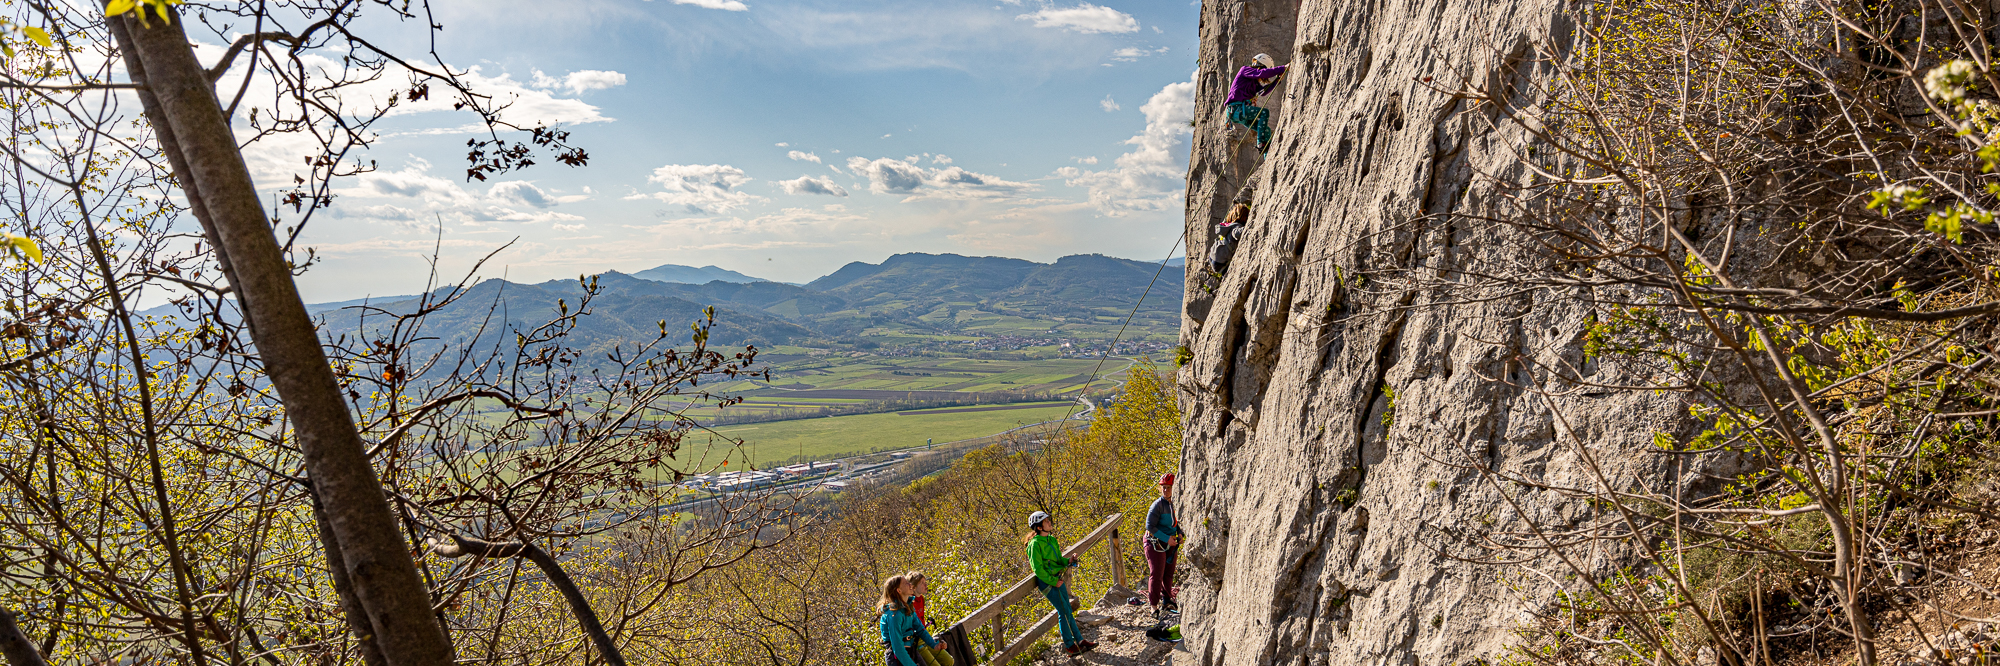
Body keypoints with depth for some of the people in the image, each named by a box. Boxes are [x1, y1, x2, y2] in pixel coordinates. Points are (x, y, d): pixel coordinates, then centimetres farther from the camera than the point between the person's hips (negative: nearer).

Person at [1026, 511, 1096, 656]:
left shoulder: (1052, 539, 9)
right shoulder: (1035, 544, -16)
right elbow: (1038, 569, -17)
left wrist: (1068, 561, -3)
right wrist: (1053, 581, -15)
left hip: (1057, 579, 8)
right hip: (1046, 581, -8)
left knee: (1067, 611, 11)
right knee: (1064, 612, -5)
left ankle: (1080, 641, 18)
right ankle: (1069, 646, 7)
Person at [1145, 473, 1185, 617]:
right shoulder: (1158, 505, -18)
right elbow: (1150, 526, -20)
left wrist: (1179, 534, 3)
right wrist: (1166, 538, -21)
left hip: (1170, 543, 7)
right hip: (1156, 543, -7)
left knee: (1168, 574, 13)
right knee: (1156, 575, -7)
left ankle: (1167, 601, 28)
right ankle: (1154, 606, 0)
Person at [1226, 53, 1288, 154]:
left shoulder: (1253, 80, 25)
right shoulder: (1245, 70, -3)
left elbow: (1263, 91, 26)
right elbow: (1261, 73, -19)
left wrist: (1278, 79, 17)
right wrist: (1282, 68, -19)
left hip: (1241, 111, 10)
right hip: (1236, 109, -10)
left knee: (1267, 131, 5)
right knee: (1264, 112, -23)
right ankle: (1261, 144, -24)